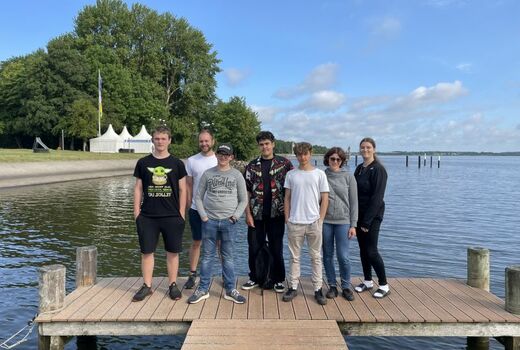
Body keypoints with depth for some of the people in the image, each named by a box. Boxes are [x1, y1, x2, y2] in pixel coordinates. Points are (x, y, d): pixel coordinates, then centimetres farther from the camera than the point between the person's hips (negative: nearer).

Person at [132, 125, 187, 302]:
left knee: (172, 251, 6)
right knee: (147, 251, 7)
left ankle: (173, 285, 19)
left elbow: (182, 190, 4)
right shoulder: (143, 163, 5)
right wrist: (136, 212, 2)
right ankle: (147, 286, 20)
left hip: (172, 216, -1)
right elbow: (138, 188, 8)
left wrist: (181, 214, -1)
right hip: (147, 216, 1)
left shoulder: (177, 163, 2)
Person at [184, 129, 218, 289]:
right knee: (196, 242, 10)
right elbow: (189, 184, 6)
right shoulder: (192, 161, 2)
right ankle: (192, 274, 22)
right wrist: (189, 204, 1)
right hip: (197, 209, 1)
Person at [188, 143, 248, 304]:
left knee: (227, 257, 7)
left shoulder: (237, 175, 3)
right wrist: (203, 216, -4)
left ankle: (230, 290, 18)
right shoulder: (208, 173, 4)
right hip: (209, 221, 1)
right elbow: (198, 197, 6)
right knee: (207, 256, 7)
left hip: (229, 222, 0)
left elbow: (243, 200, 5)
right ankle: (203, 289, 17)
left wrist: (235, 216, -6)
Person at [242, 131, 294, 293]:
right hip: (256, 214, 2)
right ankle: (254, 278, 25)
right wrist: (248, 214, -3)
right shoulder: (252, 165, 5)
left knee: (276, 248, 7)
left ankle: (277, 279, 21)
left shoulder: (285, 163, 0)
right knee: (254, 247, 8)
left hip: (276, 214, -1)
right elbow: (246, 191, 3)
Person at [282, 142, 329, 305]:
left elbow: (325, 199, 1)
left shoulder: (319, 174, 1)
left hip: (314, 222, -1)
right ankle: (293, 287, 19)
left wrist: (320, 220, -4)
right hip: (294, 223, 1)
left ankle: (318, 289, 17)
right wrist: (287, 218, 1)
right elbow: (287, 198, 7)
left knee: (316, 257, 8)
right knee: (294, 257, 9)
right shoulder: (291, 175, 4)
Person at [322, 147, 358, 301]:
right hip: (325, 221, 1)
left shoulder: (348, 177, 2)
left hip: (343, 221, -1)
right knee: (328, 255, 8)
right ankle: (332, 286, 23)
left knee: (343, 256, -3)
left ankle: (346, 287, 16)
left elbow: (354, 202, 2)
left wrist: (353, 225, -2)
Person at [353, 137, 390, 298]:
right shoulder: (359, 169, 11)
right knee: (363, 250, 12)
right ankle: (367, 281, 25)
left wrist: (367, 221, -18)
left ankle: (384, 285, 8)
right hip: (359, 214, 7)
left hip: (373, 216, -7)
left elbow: (377, 197, -16)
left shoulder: (378, 169, -11)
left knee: (371, 251, -5)